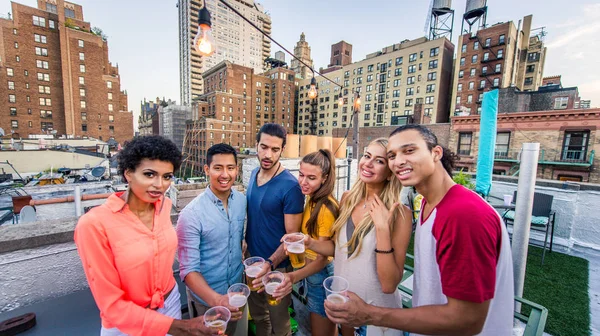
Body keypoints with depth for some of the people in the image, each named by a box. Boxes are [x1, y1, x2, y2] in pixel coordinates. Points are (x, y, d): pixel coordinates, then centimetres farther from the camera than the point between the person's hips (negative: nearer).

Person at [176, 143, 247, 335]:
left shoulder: (242, 200, -10)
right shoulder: (191, 214, -26)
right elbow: (189, 270, -24)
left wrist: (245, 264, 9)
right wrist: (216, 299, -37)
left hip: (236, 289, 5)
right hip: (207, 297, -5)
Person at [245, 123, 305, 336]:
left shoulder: (290, 186, -23)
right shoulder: (254, 174, -1)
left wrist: (270, 263, -32)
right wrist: (246, 249, 8)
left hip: (277, 267, -6)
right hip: (251, 259, 6)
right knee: (258, 317, 27)